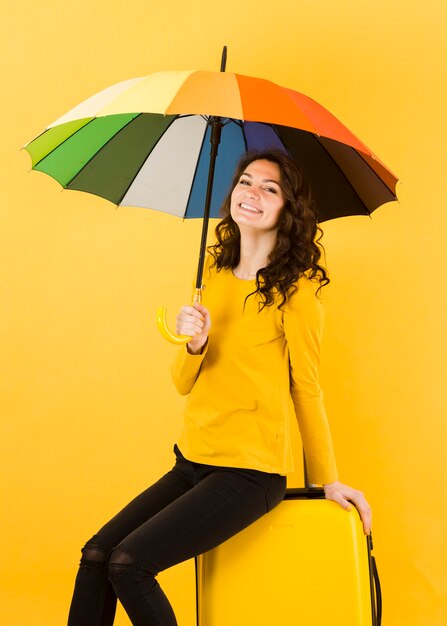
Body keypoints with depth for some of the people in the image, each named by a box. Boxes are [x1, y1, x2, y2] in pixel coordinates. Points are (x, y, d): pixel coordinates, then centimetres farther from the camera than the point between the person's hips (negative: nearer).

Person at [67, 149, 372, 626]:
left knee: (128, 563, -17)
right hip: (193, 461, 6)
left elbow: (306, 389, -2)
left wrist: (329, 482, 2)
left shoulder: (295, 287, -8)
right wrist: (194, 344, -12)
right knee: (95, 556, -4)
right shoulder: (214, 273, 10)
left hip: (250, 472, -6)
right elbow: (184, 384, 9)